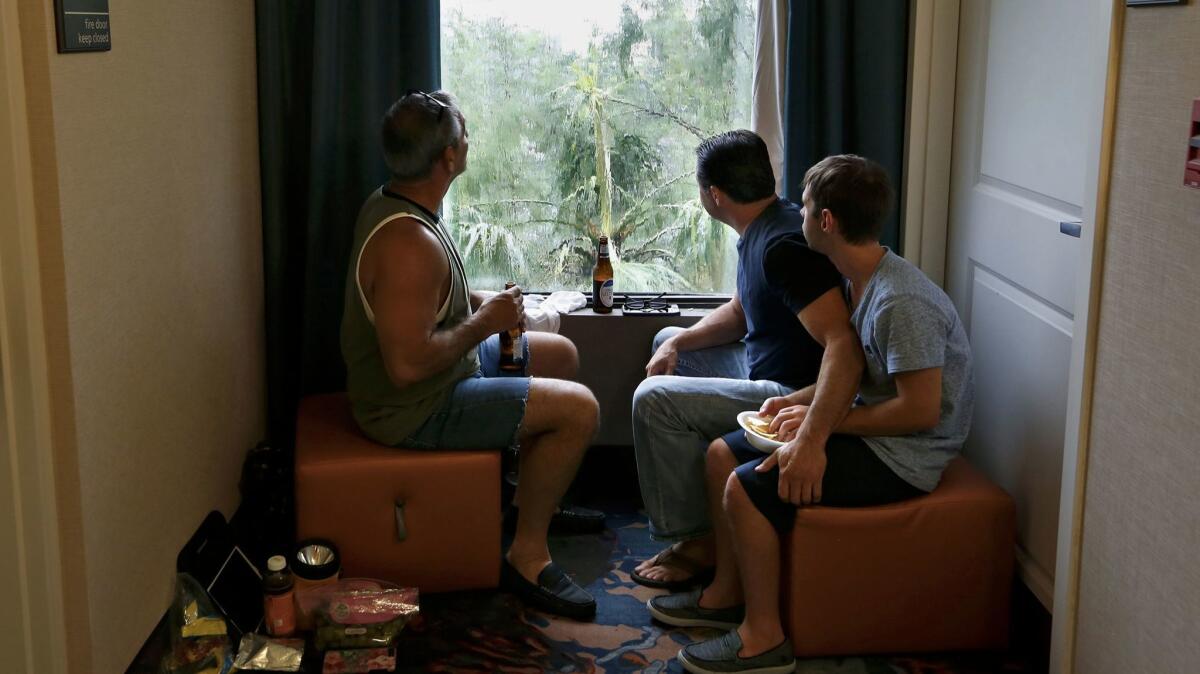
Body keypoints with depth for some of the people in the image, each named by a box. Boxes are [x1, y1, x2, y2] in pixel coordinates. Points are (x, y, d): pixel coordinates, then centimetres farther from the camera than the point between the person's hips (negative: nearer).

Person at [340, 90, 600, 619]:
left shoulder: (389, 203, 2)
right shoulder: (410, 243, -31)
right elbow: (408, 366, -33)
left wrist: (479, 303, 4)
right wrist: (483, 323, -19)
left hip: (441, 371, 11)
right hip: (413, 408, -11)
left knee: (561, 354, 20)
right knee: (577, 408, -17)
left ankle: (537, 497, 32)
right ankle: (528, 553, -3)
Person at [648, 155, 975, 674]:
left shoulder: (902, 302, -25)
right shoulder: (859, 280, 6)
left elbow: (921, 409, -26)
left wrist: (822, 423, -18)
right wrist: (798, 401, 2)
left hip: (903, 456, -10)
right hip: (869, 431, 10)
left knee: (748, 487, -21)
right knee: (723, 454, 8)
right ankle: (728, 593, 19)